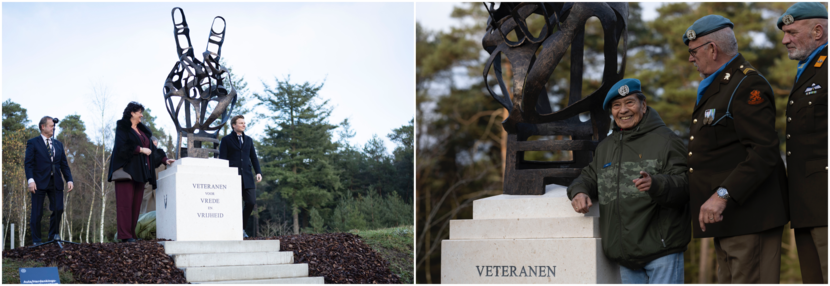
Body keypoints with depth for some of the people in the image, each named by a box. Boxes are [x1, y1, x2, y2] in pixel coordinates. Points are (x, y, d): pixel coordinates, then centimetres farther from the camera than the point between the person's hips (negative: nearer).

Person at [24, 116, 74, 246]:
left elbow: (64, 164, 16)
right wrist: (30, 180, -17)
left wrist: (69, 180, 3)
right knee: (37, 213, -1)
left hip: (56, 183, 4)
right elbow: (28, 163, -4)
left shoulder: (58, 144, 18)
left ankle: (53, 234, 14)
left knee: (58, 209, -5)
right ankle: (36, 240, 10)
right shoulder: (33, 143, 4)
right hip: (40, 182, -4)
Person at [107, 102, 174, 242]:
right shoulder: (122, 128, 2)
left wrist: (164, 159, 9)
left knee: (136, 203, 2)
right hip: (126, 169, -7)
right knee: (125, 202, -10)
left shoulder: (143, 131, 22)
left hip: (140, 172, 7)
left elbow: (151, 148, 20)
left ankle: (132, 234, 1)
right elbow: (122, 146, -12)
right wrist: (140, 149, -10)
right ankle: (125, 236, -14)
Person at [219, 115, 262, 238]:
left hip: (247, 176, 4)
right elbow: (222, 159, 0)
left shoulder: (248, 140, 18)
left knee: (251, 202, -4)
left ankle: (242, 228, 13)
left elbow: (253, 157, 17)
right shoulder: (226, 140, 4)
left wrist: (258, 172, 3)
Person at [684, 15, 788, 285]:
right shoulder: (716, 87, 20)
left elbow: (764, 152, -22)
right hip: (726, 218, 11)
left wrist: (724, 194, -27)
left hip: (750, 216, -11)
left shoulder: (748, 85, -13)